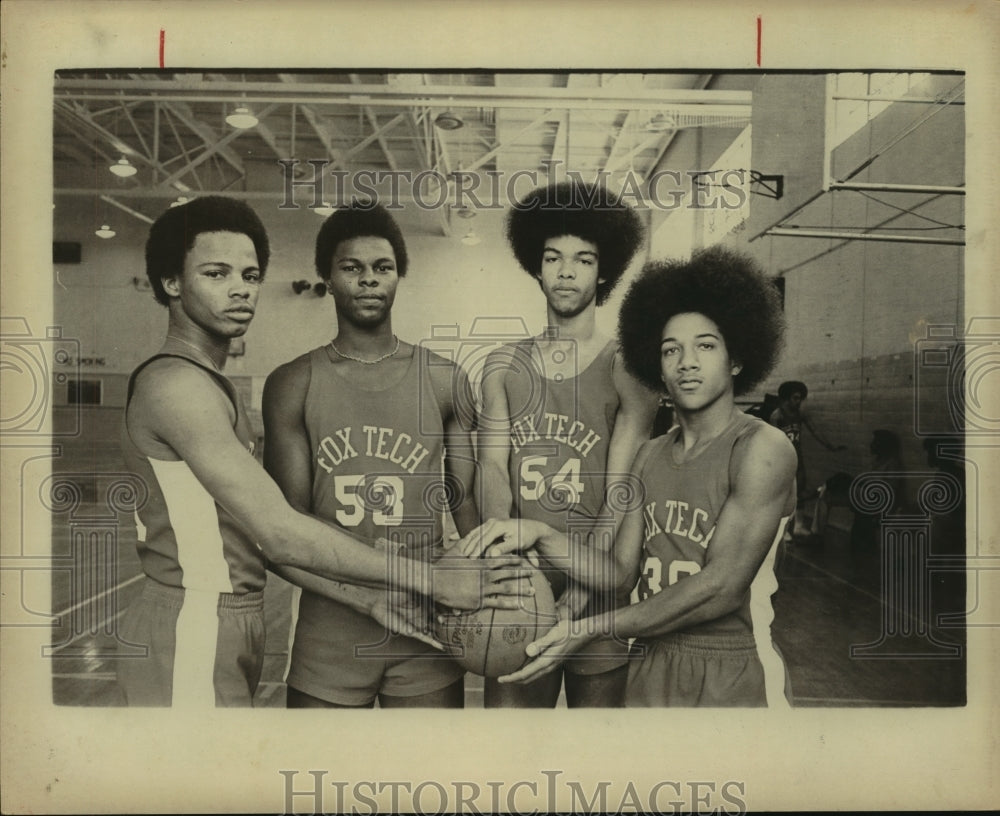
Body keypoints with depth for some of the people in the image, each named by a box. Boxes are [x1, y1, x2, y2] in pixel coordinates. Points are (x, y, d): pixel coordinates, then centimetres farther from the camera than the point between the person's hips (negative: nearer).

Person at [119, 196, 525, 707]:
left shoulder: (210, 385, 12)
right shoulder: (174, 383, -19)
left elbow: (252, 537, 8)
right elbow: (280, 533, -25)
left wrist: (368, 596, 1)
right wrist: (432, 582, -23)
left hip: (230, 631, 9)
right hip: (190, 641, -9)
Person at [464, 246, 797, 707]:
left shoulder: (762, 449, -13)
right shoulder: (651, 456, 6)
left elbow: (721, 587, -19)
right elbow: (622, 573, 1)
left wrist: (592, 627, -20)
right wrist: (541, 535, -15)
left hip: (730, 675, -5)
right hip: (649, 669, 5)